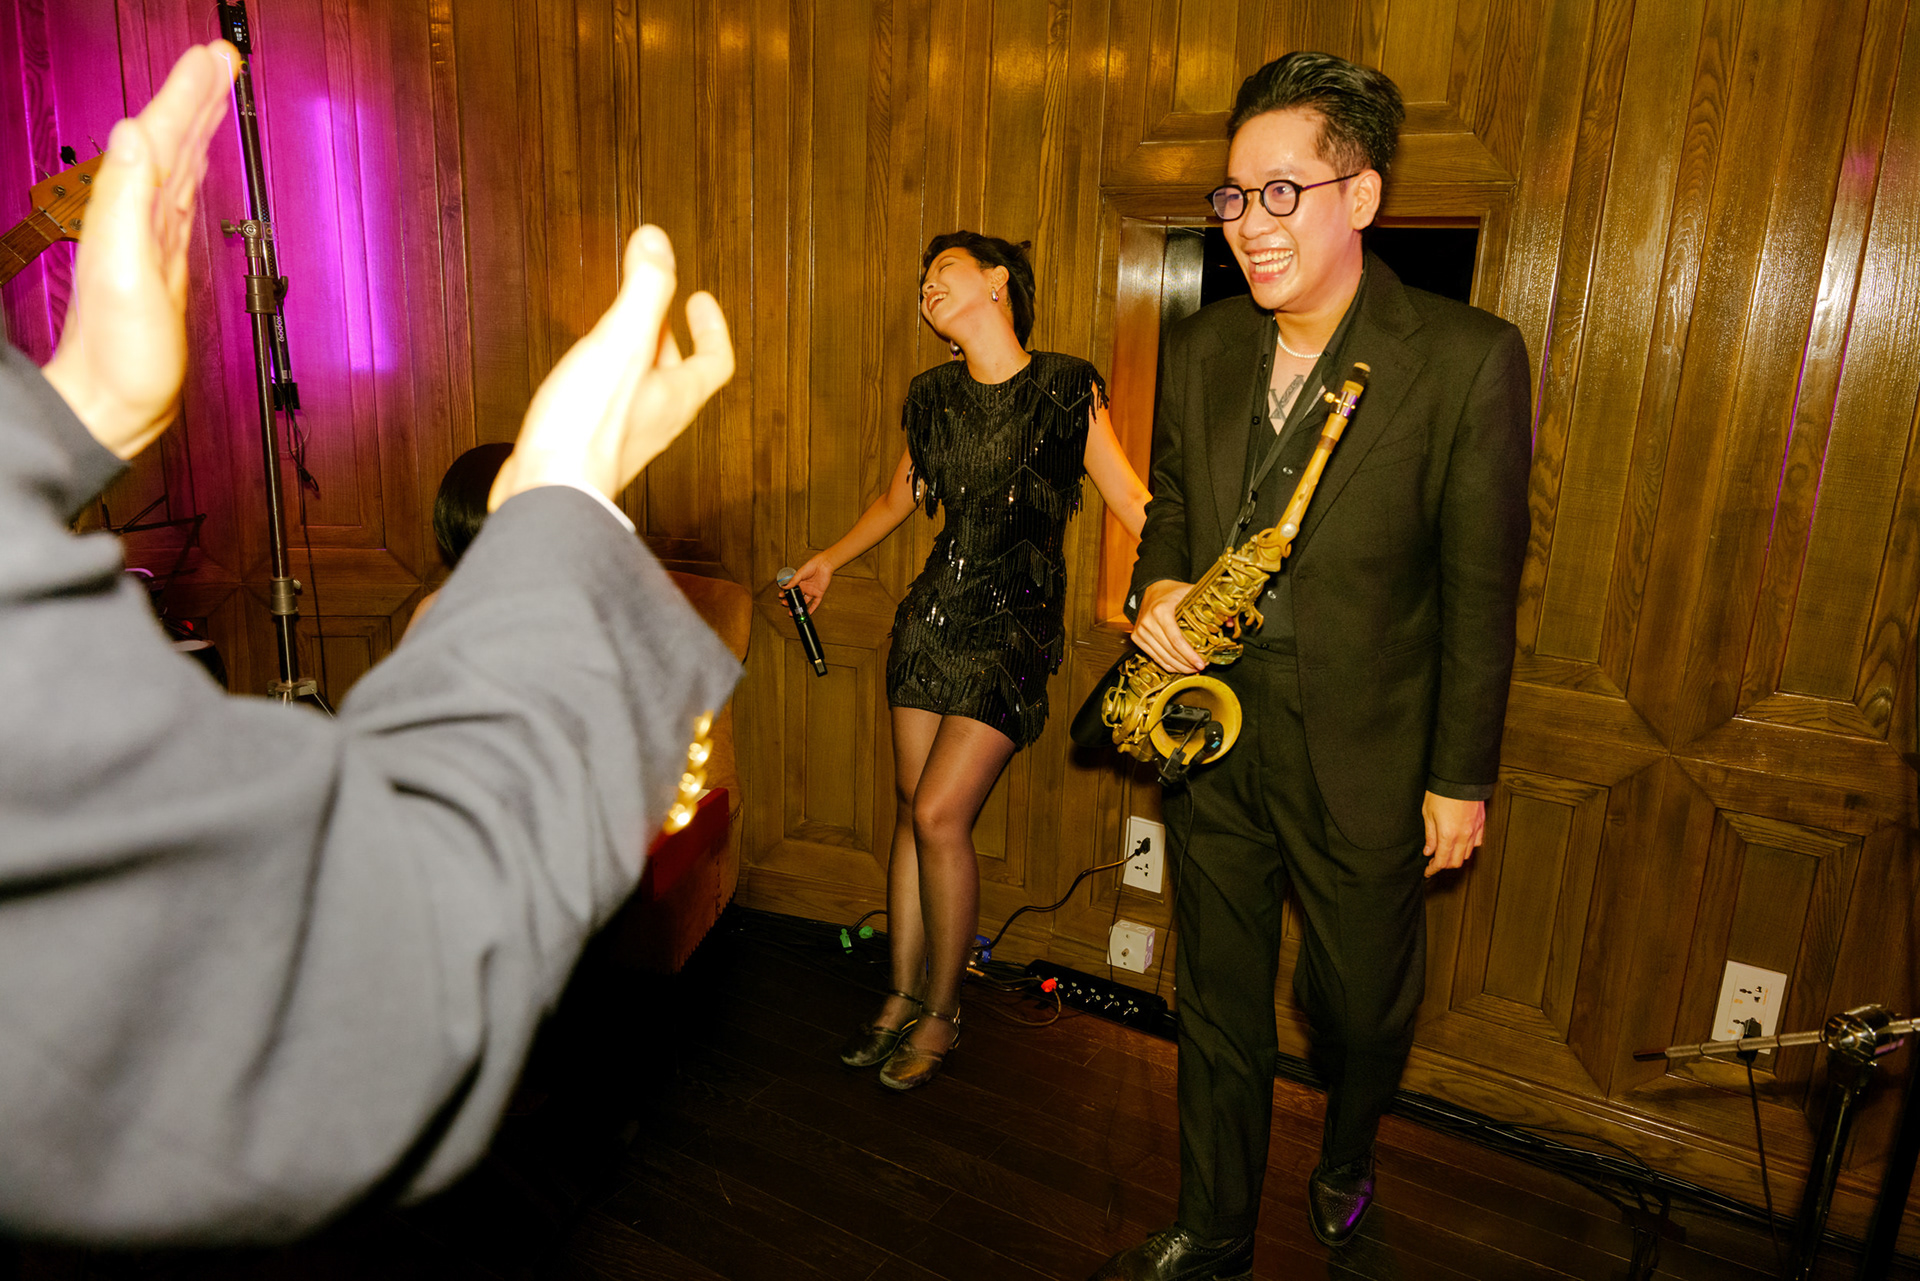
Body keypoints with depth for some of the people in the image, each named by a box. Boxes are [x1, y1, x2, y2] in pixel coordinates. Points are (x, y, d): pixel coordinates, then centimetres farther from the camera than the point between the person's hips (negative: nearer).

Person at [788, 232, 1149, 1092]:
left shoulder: (1066, 388, -6)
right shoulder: (932, 397, 9)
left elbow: (1133, 501, -7)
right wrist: (832, 560, 34)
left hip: (1015, 630, -5)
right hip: (932, 615, 5)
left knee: (940, 814, -11)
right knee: (913, 813, 7)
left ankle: (942, 1014, 10)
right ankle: (904, 997, 24)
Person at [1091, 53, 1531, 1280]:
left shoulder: (1469, 358, -12)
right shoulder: (1200, 349, 2)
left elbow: (1482, 589, -9)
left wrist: (1463, 777, -6)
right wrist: (1155, 590, -10)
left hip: (1364, 762, -3)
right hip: (1212, 740, 4)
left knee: (1364, 1011, 17)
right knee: (1218, 1009, 17)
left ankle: (1348, 1160, 51)